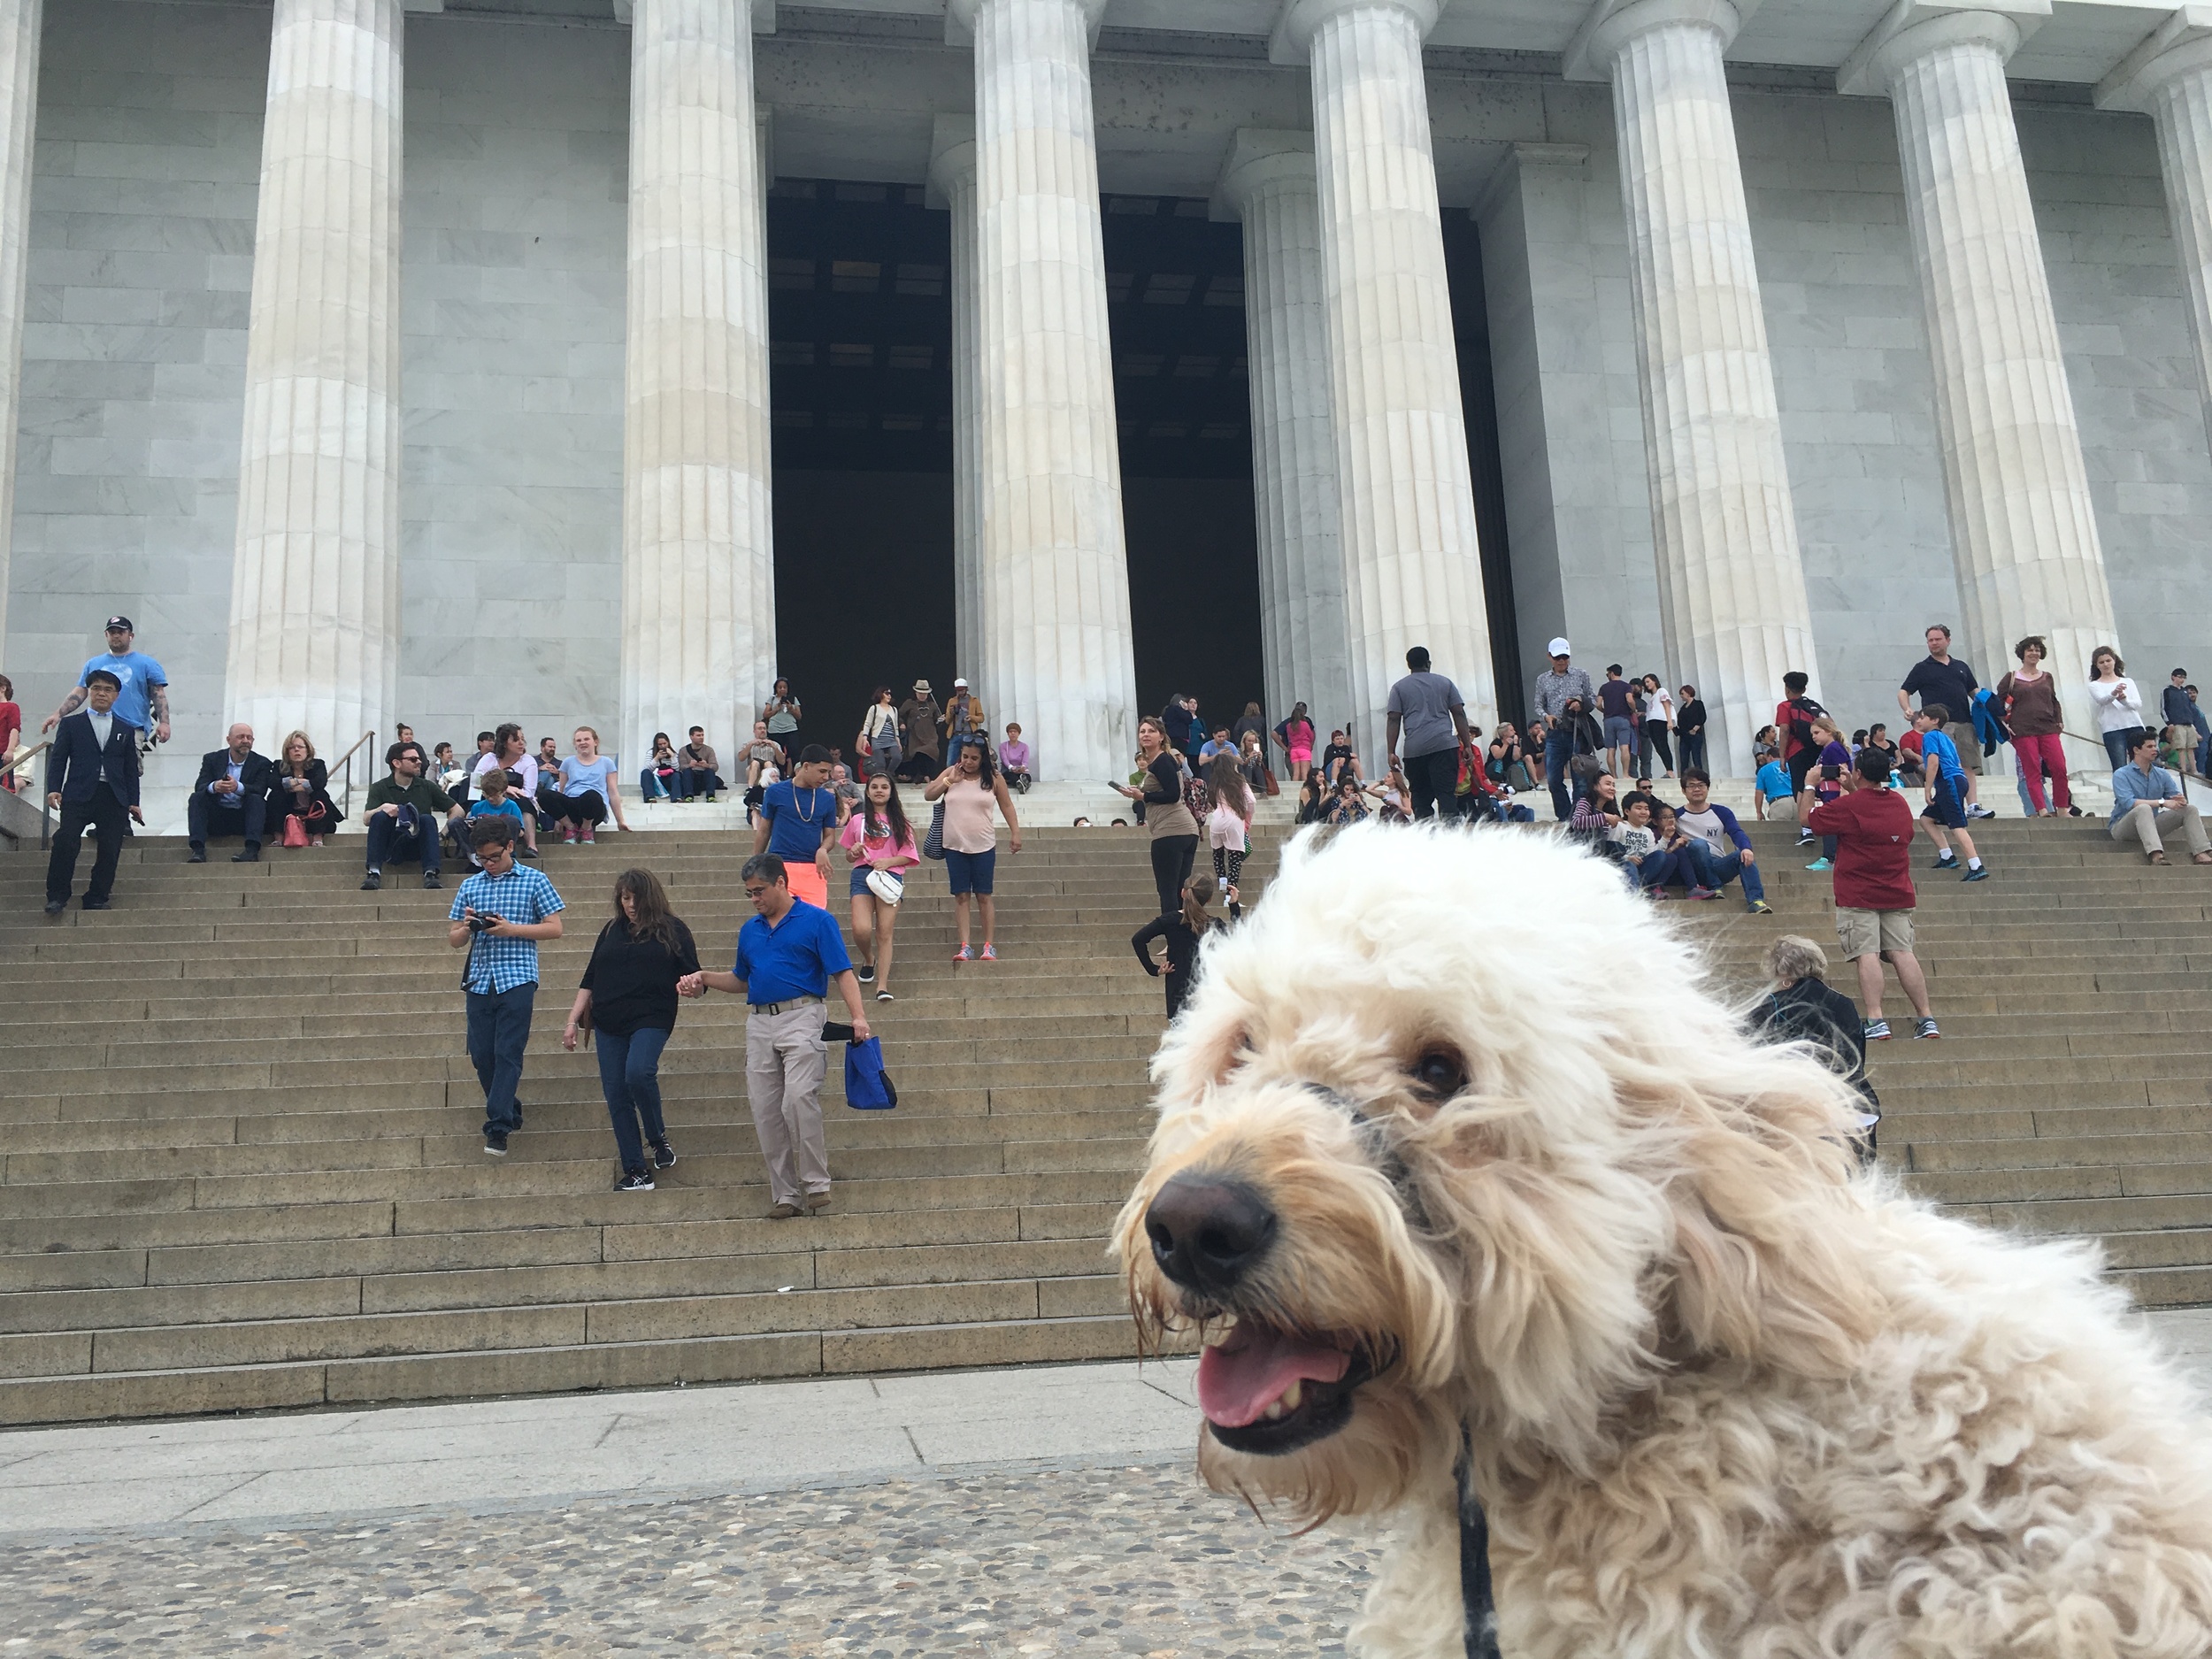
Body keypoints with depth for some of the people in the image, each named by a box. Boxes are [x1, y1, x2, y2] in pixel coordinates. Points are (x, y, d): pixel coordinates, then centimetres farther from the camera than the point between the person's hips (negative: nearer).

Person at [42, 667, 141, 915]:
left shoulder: (126, 730, 17)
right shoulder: (71, 724, 12)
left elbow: (131, 768, 15)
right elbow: (58, 759, 5)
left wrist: (133, 802, 8)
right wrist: (53, 789, -8)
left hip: (114, 798, 2)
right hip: (79, 794, -2)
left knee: (109, 849, -4)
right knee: (65, 841, -18)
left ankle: (97, 899, 5)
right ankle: (57, 896, -10)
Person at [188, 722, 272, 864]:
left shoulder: (261, 763, 4)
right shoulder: (212, 759, 9)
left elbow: (261, 790, -13)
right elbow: (199, 787, -5)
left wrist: (238, 787, -35)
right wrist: (214, 787, -31)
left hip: (244, 818, -1)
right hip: (216, 818, 2)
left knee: (256, 799, -28)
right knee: (196, 798, -21)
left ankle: (252, 850, -45)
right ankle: (198, 850, -36)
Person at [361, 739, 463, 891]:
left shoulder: (427, 787, 9)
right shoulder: (379, 788, 5)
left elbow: (458, 811, 8)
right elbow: (367, 819, -9)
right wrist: (383, 808, -29)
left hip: (417, 847, 1)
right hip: (390, 848, -1)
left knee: (428, 819, -26)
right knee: (380, 816, -25)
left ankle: (430, 874, -39)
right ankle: (374, 872, -35)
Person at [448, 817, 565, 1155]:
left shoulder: (534, 881, 3)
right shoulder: (470, 886, 13)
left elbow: (555, 928, 0)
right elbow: (453, 940, 16)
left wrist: (511, 929, -12)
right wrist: (466, 928, -8)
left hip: (517, 979, -4)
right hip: (479, 981, 4)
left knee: (508, 1054, -8)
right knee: (481, 1055, 5)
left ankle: (498, 1127, -9)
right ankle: (510, 1112, 24)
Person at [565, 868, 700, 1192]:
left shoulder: (672, 930, 4)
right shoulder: (612, 931, 16)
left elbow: (692, 978, 2)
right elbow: (589, 980, 19)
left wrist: (689, 983, -22)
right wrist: (573, 1021, 13)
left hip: (652, 1019, -5)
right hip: (609, 1024, 5)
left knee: (638, 1073, -28)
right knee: (615, 1095, 0)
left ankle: (658, 1138, -3)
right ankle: (636, 1172, 6)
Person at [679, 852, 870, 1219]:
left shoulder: (817, 921, 0)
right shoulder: (750, 930, 17)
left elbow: (842, 973, -6)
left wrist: (858, 1016, -19)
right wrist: (704, 980, 12)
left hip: (801, 1015, -6)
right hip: (759, 1023, 6)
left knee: (799, 1097, -22)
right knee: (765, 1112, 3)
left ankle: (816, 1184, -11)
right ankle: (785, 1194, 10)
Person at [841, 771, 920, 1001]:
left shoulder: (899, 822, 13)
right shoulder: (857, 820, 15)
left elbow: (909, 855, 8)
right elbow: (848, 855, 21)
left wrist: (888, 861, -10)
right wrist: (853, 852, -3)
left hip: (890, 876, -1)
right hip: (862, 874, 1)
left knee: (884, 933, -7)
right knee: (861, 930, -16)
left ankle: (882, 985, -8)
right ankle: (868, 959, 18)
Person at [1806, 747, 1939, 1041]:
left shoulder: (1849, 805, -11)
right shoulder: (1899, 802, 10)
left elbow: (1809, 819, 0)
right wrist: (1853, 790, 33)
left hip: (1858, 897, -6)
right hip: (1898, 895, 6)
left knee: (1867, 955, -9)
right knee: (1902, 953, 4)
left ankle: (1875, 1021, -17)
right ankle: (1927, 1019, 0)